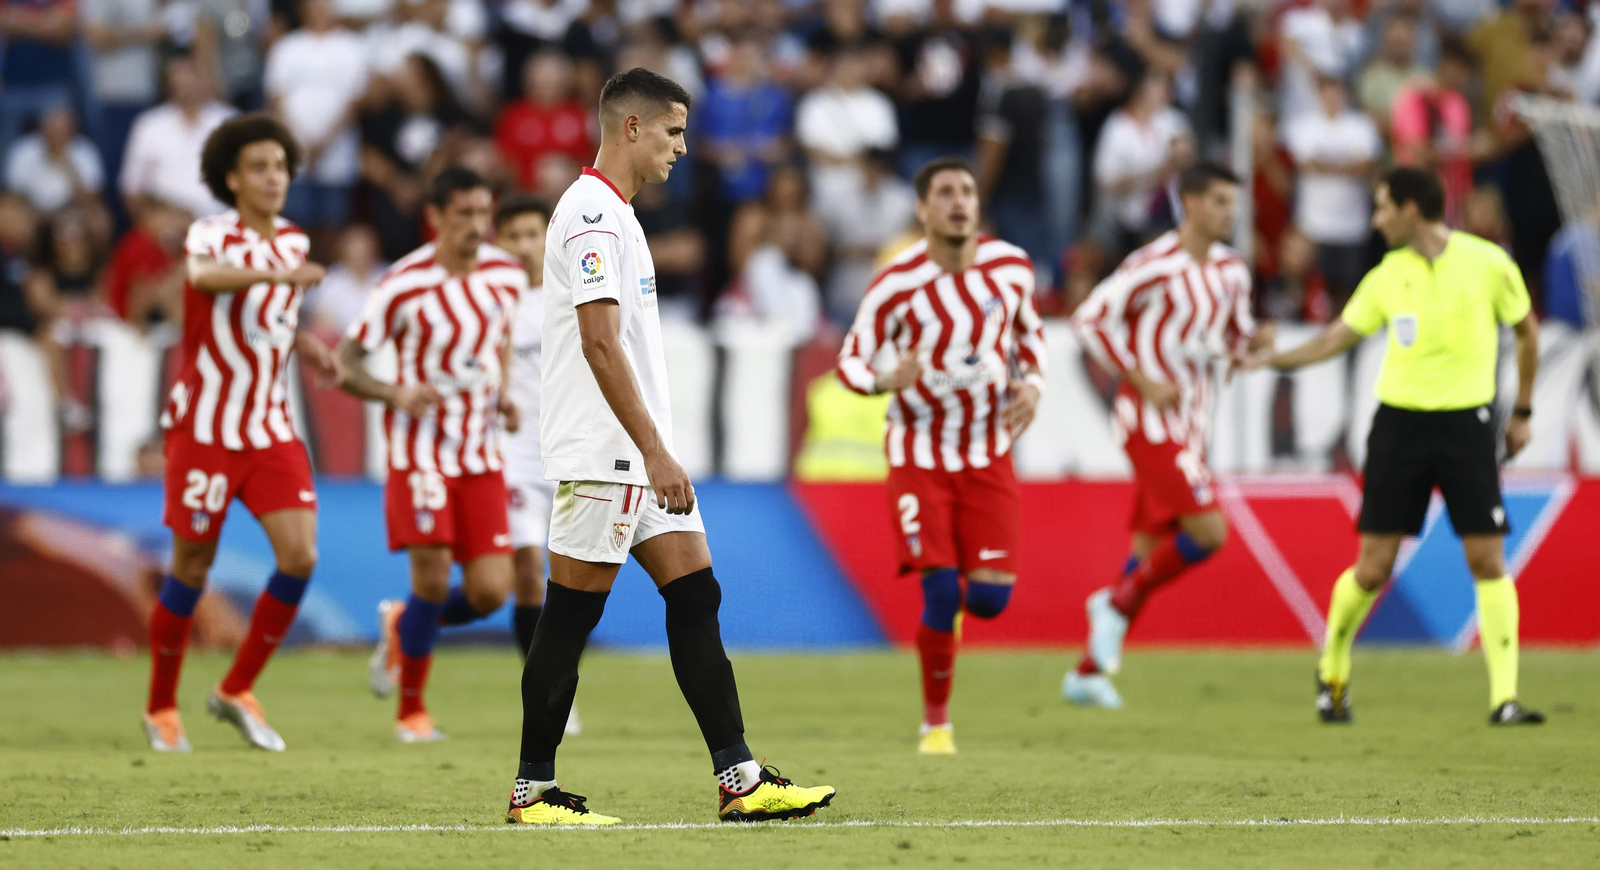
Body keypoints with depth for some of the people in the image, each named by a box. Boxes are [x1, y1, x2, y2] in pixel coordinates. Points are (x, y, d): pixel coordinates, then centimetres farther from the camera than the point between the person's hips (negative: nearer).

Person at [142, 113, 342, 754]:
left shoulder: (293, 243, 8)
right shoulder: (213, 235, -12)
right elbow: (202, 274, -38)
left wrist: (306, 347, 6)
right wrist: (276, 274, -55)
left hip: (272, 430, 5)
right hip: (204, 429, -5)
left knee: (300, 557, -9)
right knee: (191, 569, 2)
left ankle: (237, 690, 7)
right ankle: (161, 708, 20)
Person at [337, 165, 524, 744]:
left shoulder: (508, 276, 1)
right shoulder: (404, 286, -14)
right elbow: (346, 365, -8)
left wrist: (504, 397, 4)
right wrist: (396, 394, -27)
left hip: (482, 454, 4)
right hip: (420, 451, -4)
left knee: (489, 593, -4)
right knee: (432, 580, -12)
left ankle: (401, 627, 27)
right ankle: (411, 710, 7)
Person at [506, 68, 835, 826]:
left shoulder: (613, 214, 18)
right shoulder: (591, 214, -14)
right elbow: (600, 344, -22)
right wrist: (654, 453, -24)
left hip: (642, 460, 10)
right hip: (601, 458, -10)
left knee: (695, 600, 4)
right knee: (569, 621, -4)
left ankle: (739, 782, 2)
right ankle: (532, 791, 3)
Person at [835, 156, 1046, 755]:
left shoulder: (1010, 266, -2)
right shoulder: (897, 284, -14)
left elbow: (1028, 330, 16)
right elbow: (851, 360, -7)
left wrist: (1032, 386, -3)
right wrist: (885, 380, -30)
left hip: (988, 453, 3)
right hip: (919, 455, -3)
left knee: (990, 597, -7)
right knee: (940, 590, -13)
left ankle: (951, 604, 32)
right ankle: (936, 722, 5)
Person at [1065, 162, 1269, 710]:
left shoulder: (1231, 272, 9)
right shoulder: (1156, 265, -13)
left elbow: (1236, 335, 23)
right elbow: (1090, 319, -12)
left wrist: (1253, 340, -2)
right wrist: (1143, 382, -17)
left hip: (1189, 427, 8)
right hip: (1149, 422, -8)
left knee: (1150, 548, 9)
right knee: (1209, 531, -18)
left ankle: (1089, 671, 16)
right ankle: (1119, 603, 2)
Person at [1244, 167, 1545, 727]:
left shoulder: (1488, 263, -4)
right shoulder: (1387, 276, 3)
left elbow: (1527, 332, 9)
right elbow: (1339, 336, 14)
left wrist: (1522, 412, 11)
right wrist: (1274, 360, 5)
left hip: (1466, 423, -1)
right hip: (1399, 423, 2)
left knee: (1488, 562, -8)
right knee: (1372, 569, -1)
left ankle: (1504, 699, -6)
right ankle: (1332, 671, 23)